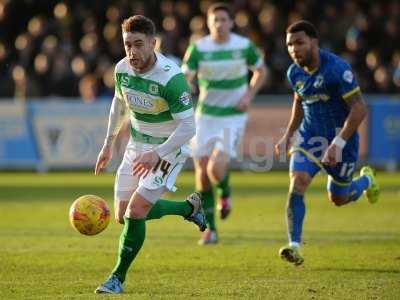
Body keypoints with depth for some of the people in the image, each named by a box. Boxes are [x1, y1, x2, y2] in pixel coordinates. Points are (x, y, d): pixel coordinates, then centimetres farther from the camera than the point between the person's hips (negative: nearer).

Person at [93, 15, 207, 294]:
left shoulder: (171, 77, -28)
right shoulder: (122, 68, -8)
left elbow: (188, 127, -26)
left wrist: (157, 154, -34)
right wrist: (109, 143, 15)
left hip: (168, 148, -7)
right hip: (137, 146, 7)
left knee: (135, 212, -17)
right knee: (123, 216, 8)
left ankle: (118, 278, 0)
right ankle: (189, 207, 30)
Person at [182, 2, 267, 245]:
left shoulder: (244, 45, -5)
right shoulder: (198, 48, -6)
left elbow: (261, 70, 11)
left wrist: (249, 95, -4)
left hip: (234, 116, -2)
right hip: (206, 115, 2)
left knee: (216, 168, -20)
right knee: (202, 173, -1)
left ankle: (225, 193, 18)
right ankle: (210, 230, 15)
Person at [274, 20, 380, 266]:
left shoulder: (337, 69, -23)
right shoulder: (295, 73, -1)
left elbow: (359, 108, -24)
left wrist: (338, 143, -29)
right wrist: (288, 135, 15)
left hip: (341, 137, -4)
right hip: (309, 136, 4)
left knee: (338, 198, 10)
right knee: (297, 184, -19)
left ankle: (367, 180, 44)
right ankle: (294, 246, -19)